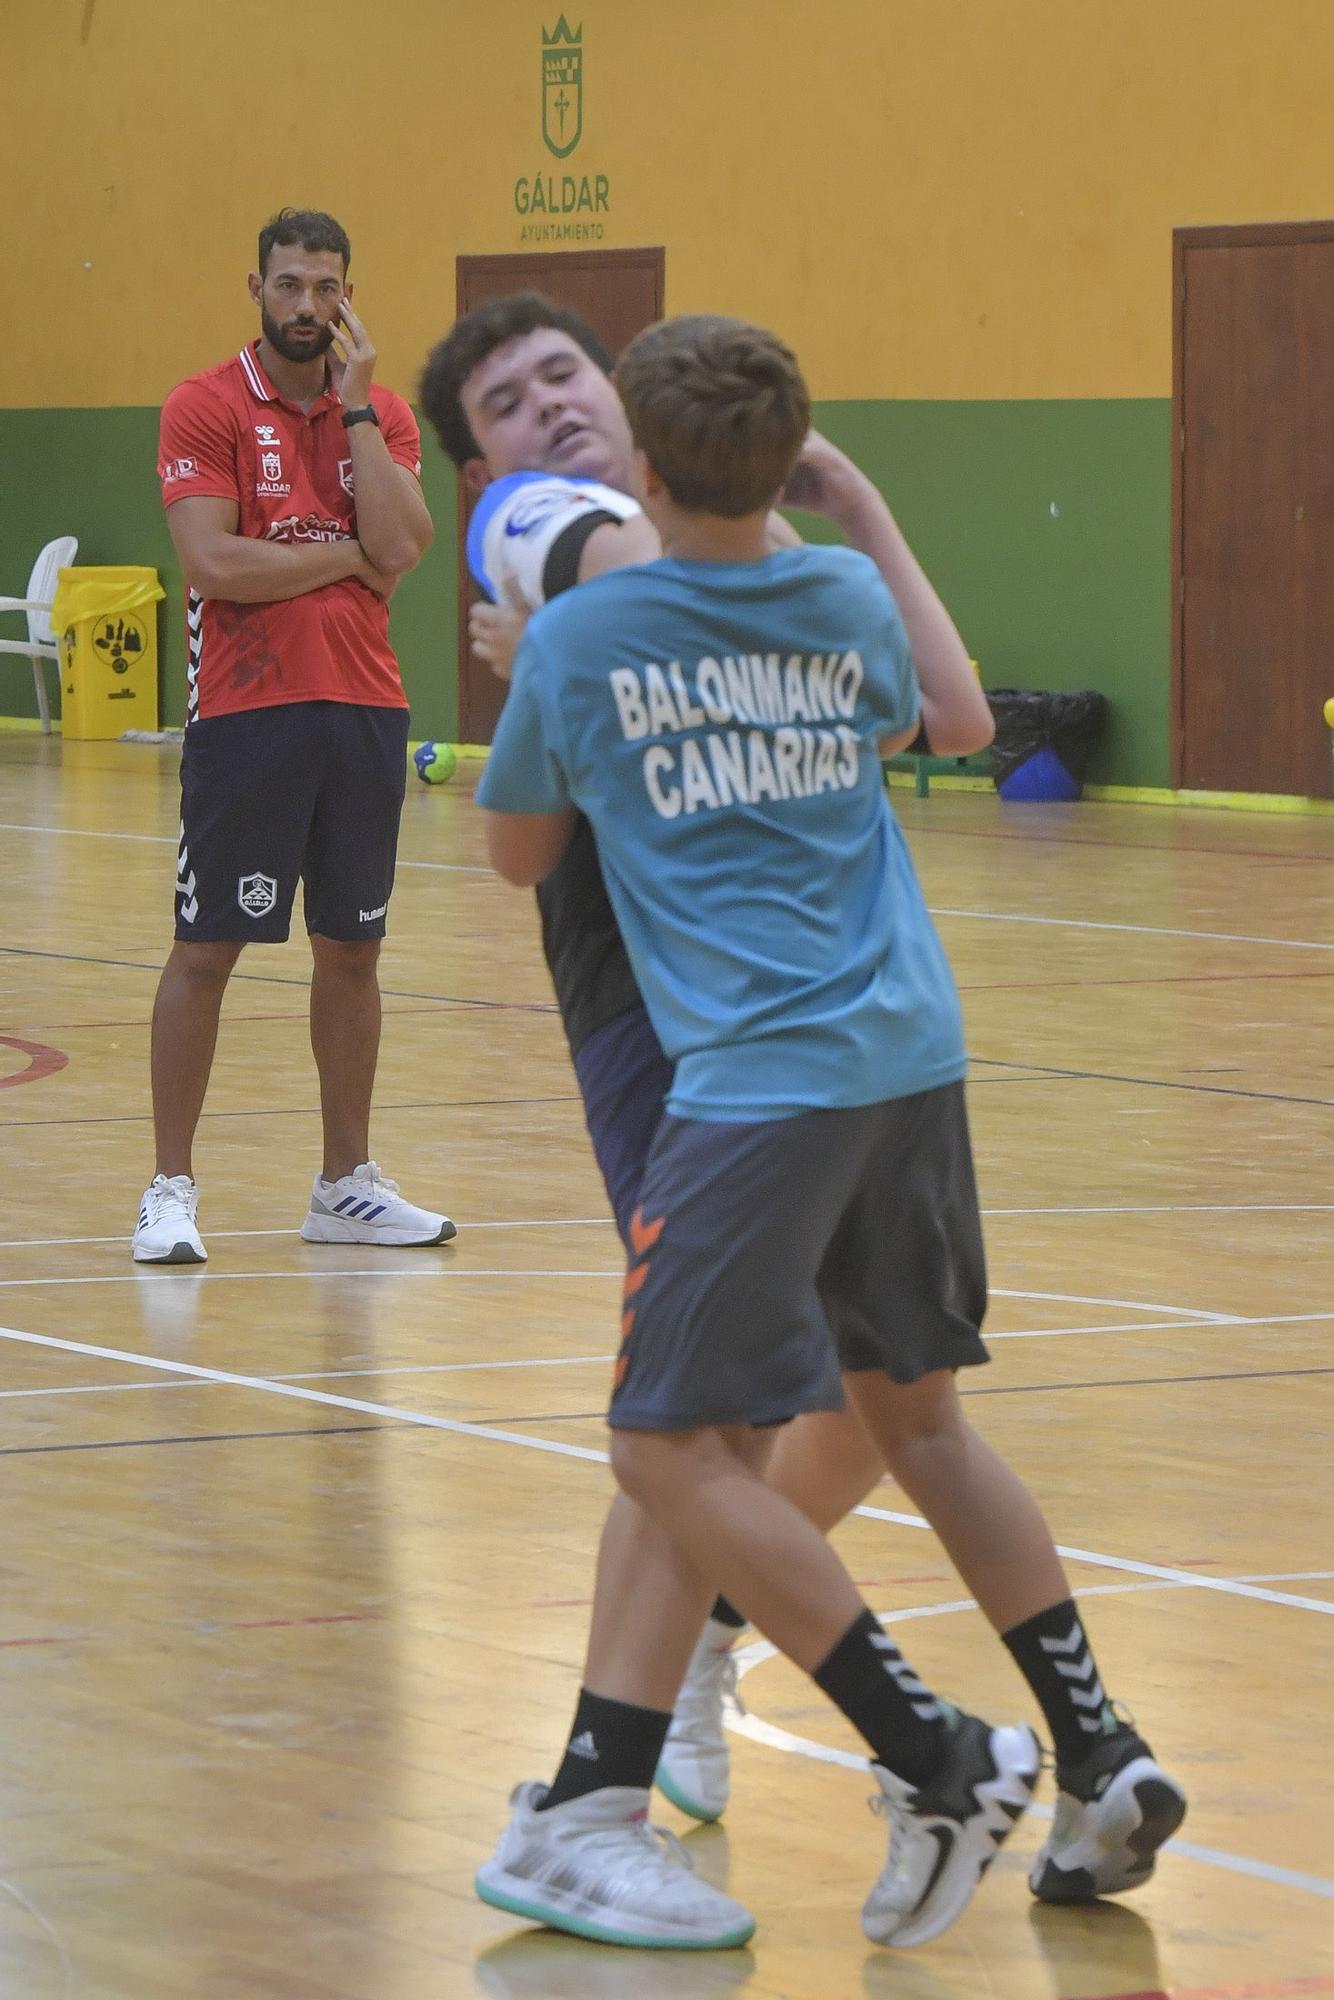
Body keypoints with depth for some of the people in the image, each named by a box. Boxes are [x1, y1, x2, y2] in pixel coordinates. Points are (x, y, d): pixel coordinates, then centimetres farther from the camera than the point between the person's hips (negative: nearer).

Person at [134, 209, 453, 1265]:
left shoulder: (384, 414, 9)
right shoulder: (206, 408, -4)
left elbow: (400, 547, -8)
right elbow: (213, 562, -15)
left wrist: (357, 404, -7)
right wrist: (347, 555, -6)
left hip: (365, 712, 4)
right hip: (245, 712, -4)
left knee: (352, 949, 10)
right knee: (207, 949, -3)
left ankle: (348, 1184, 19)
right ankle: (172, 1190, 3)